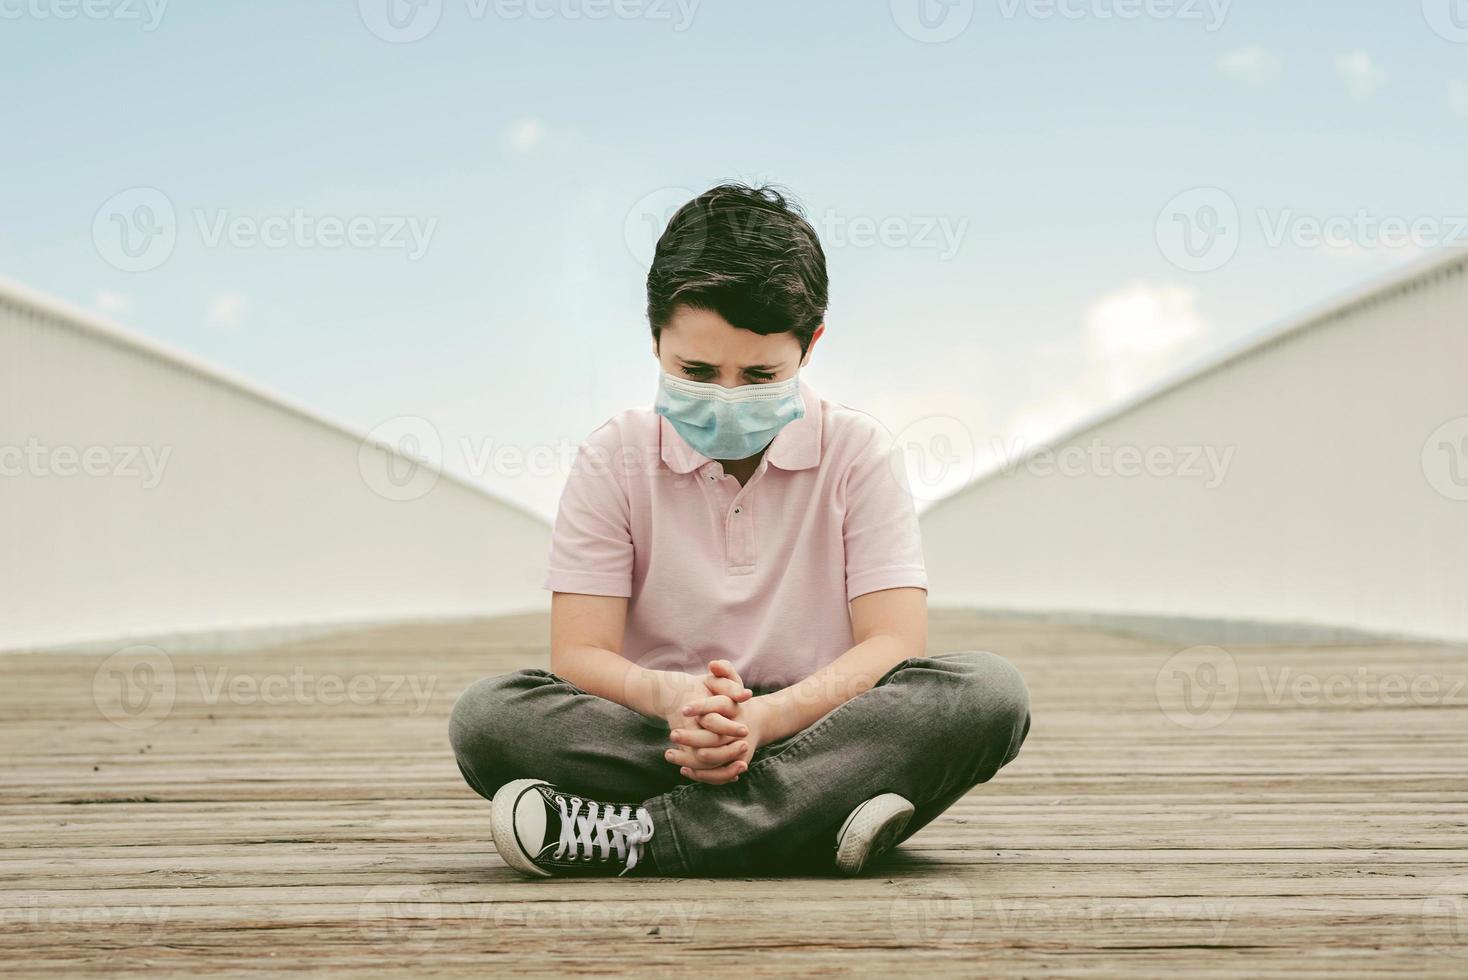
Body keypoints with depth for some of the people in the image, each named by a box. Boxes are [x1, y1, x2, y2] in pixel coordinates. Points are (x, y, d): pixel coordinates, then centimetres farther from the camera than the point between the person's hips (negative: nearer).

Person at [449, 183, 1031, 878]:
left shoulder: (859, 453, 2)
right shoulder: (614, 460, 4)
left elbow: (894, 644, -8)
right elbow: (579, 656, -5)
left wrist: (767, 716, -27)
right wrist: (671, 696, -29)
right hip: (658, 737, 0)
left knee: (988, 691, -29)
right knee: (485, 715, -25)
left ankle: (638, 836, -35)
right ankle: (814, 819, -34)